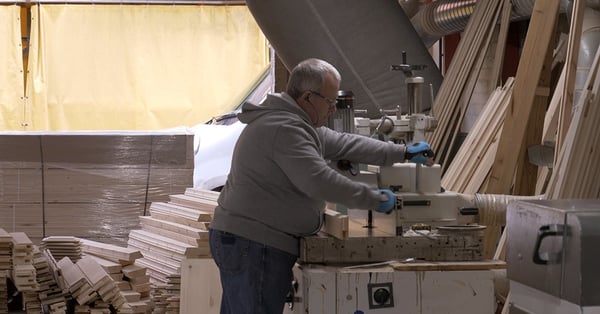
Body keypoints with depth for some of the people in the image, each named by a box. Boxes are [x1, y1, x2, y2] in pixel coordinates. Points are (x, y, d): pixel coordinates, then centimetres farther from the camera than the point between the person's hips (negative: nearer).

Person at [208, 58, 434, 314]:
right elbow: (320, 182, -25)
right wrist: (377, 199, -16)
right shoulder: (284, 129, -19)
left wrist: (404, 153, 18)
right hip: (253, 245, -11)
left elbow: (343, 144, 20)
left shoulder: (293, 123, 16)